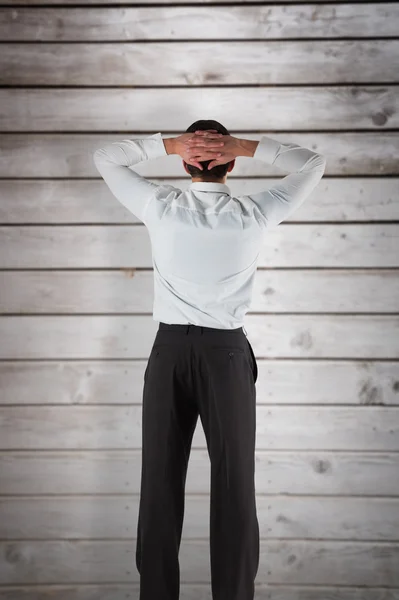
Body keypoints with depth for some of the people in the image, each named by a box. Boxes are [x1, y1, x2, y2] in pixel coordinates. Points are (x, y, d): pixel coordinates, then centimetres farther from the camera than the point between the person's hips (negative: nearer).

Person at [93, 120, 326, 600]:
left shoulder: (161, 208, -3)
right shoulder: (253, 215, -5)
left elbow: (105, 157, 12)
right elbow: (312, 163, 9)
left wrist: (168, 144, 1)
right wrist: (246, 146, -2)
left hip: (170, 350, 1)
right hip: (227, 352, -1)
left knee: (161, 483, 6)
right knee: (234, 487, 3)